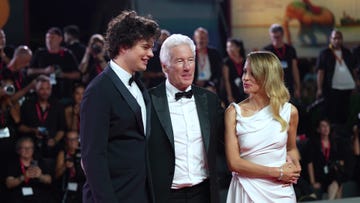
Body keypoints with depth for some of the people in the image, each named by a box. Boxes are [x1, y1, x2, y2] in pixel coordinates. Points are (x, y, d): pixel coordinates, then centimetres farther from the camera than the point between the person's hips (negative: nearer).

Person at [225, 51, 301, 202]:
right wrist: (278, 172, -13)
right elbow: (234, 163, -11)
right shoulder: (234, 112, -6)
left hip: (280, 190, 2)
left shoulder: (289, 111, 0)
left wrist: (294, 166, -6)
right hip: (247, 191, -1)